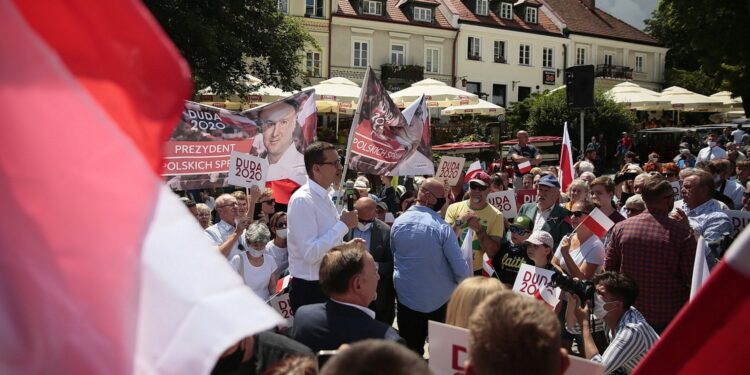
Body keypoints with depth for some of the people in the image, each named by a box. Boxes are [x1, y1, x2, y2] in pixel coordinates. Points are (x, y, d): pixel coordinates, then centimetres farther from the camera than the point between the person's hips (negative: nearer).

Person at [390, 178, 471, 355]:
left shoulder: (397, 223, -5)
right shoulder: (442, 227, -17)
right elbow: (461, 269, -17)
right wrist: (462, 282, 4)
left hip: (407, 298, 3)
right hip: (440, 300, -3)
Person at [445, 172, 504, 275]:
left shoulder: (496, 215, -5)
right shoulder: (454, 208, -2)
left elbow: (494, 251, -10)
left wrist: (479, 229, -22)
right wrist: (459, 222, -20)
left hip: (477, 272, -1)